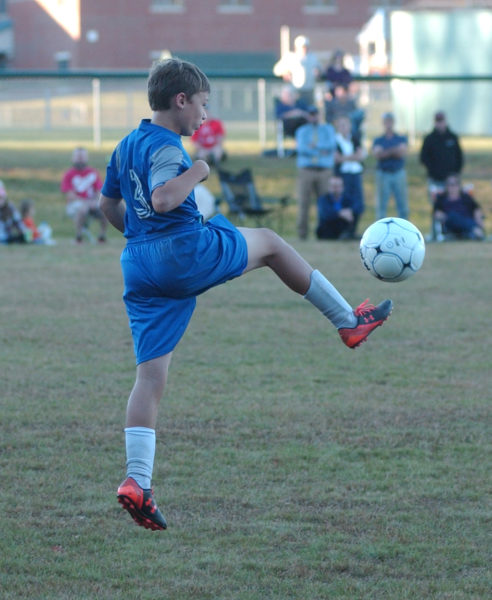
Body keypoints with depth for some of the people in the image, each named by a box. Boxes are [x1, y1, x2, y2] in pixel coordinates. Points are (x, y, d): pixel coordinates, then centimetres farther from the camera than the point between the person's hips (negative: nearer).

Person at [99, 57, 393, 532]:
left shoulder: (127, 145, 16)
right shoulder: (166, 147, -12)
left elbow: (109, 205, 25)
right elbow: (162, 199, -29)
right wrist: (196, 171, -14)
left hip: (139, 264, 8)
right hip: (186, 251, -8)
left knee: (150, 376, 3)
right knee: (269, 242, 18)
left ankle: (137, 481, -10)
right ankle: (348, 321, 28)